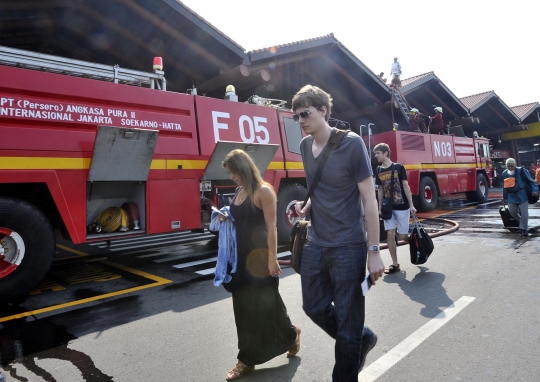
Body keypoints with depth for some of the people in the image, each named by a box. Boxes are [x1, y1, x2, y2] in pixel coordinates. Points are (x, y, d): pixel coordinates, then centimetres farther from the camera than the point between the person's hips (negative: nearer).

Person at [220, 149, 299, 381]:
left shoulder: (263, 191, -13)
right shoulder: (239, 192, 10)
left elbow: (271, 227, -16)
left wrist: (272, 258, -18)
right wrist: (226, 220, 1)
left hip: (259, 256, -7)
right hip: (241, 256, 8)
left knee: (265, 303, 6)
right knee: (244, 306, 11)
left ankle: (291, 335, 35)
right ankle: (247, 359, 23)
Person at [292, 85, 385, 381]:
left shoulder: (351, 143, -13)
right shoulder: (305, 146, 5)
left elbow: (369, 199, -12)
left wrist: (373, 251, -14)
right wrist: (307, 206, -3)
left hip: (348, 247, -6)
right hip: (315, 244, 7)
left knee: (347, 321, 6)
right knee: (315, 307, 17)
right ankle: (362, 340, 42)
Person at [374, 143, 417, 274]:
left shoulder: (398, 167, -6)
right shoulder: (379, 171, 5)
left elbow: (406, 186, -5)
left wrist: (411, 205, -8)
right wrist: (380, 207, 8)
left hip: (402, 207, -3)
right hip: (388, 208, 4)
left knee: (402, 236, 0)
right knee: (390, 234, -3)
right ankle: (395, 264, 6)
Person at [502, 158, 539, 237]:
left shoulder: (522, 171, -9)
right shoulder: (504, 173, 4)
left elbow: (531, 181, -5)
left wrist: (535, 190, -17)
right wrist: (504, 197, 18)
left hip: (523, 195, -4)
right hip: (512, 196, 4)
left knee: (524, 212, -6)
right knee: (512, 211, 6)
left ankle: (524, 230, 4)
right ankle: (523, 224, 33)